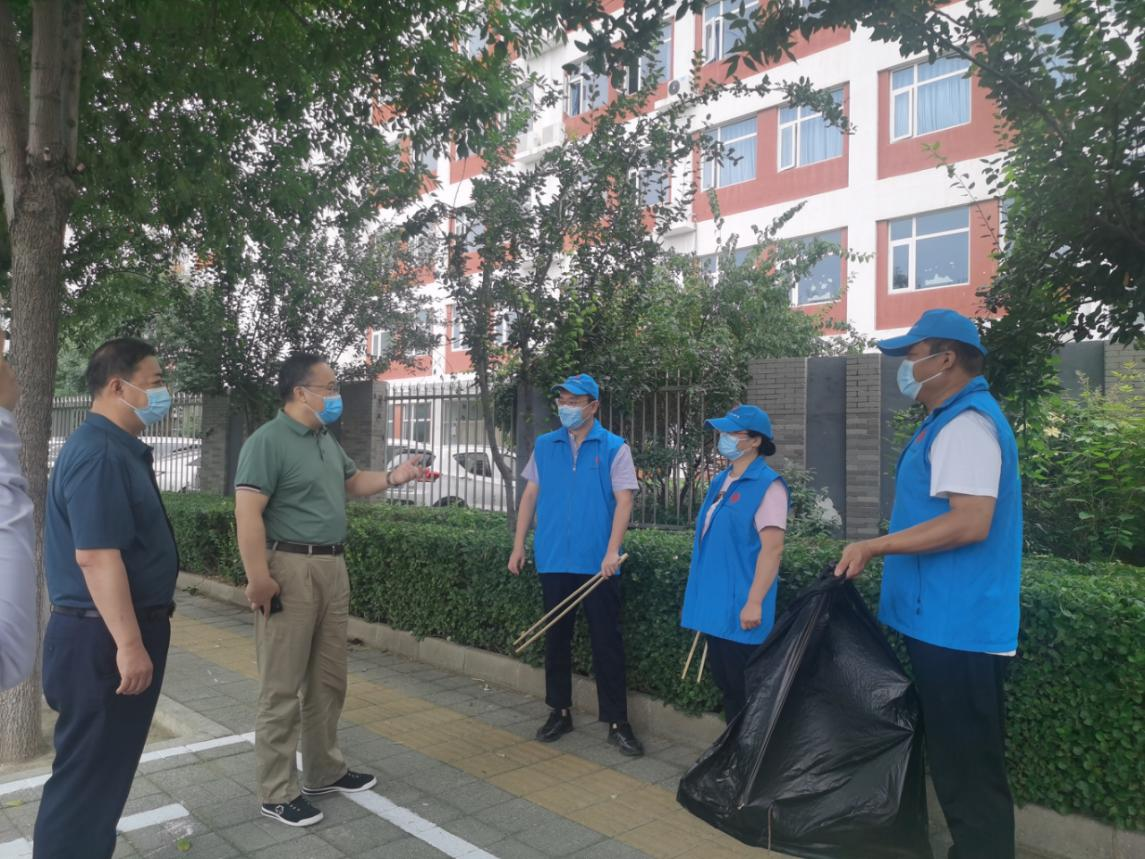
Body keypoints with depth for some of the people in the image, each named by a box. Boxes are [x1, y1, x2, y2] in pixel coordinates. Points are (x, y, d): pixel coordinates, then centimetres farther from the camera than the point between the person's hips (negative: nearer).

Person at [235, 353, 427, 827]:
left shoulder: (326, 440, 13)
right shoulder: (268, 440, -13)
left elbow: (352, 482, 29)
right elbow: (247, 514, -19)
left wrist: (393, 477, 13)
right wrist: (258, 579, -24)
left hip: (332, 568, 9)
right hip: (291, 570, -9)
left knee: (328, 680, 17)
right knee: (282, 687, 1)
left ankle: (325, 771, 31)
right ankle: (277, 792, 13)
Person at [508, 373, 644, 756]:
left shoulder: (614, 448, -3)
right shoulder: (544, 446, 7)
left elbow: (624, 500, -8)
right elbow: (530, 496, 10)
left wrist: (612, 551, -18)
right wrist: (518, 547, 7)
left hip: (597, 562, -3)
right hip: (553, 561, 4)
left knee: (607, 641, 2)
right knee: (556, 638, 13)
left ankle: (617, 722, 13)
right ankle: (559, 712, 28)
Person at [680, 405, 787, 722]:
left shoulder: (767, 485, -13)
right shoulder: (719, 481, 11)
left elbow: (772, 548, -18)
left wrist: (754, 602, -22)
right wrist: (696, 594, 19)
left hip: (739, 609, -8)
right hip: (715, 606, 8)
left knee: (745, 690, 2)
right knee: (724, 683, 16)